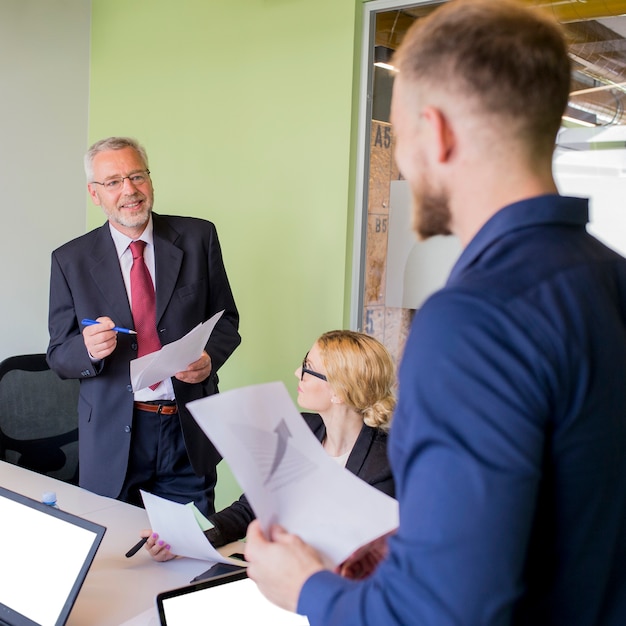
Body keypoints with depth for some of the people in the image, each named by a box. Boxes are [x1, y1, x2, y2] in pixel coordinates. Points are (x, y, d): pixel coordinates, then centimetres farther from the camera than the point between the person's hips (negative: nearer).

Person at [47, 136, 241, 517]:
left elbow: (226, 318, 7)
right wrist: (89, 348, -20)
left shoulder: (198, 237, 1)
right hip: (112, 437, 0)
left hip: (189, 431, 0)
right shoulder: (71, 260, 1)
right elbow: (59, 357, 3)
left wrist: (210, 357, -14)